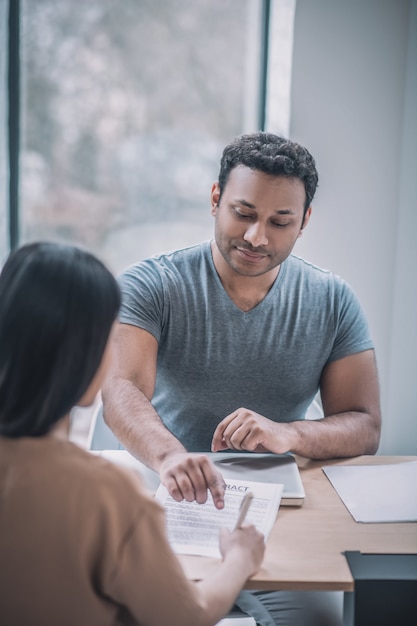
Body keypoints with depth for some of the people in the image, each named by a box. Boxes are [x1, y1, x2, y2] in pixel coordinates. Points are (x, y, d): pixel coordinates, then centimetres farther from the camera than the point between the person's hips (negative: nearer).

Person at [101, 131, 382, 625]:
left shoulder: (333, 302, 3)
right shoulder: (151, 286, -6)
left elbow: (365, 427, 0)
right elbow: (122, 390, -22)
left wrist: (287, 434, -22)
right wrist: (168, 455, -44)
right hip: (164, 499, -2)